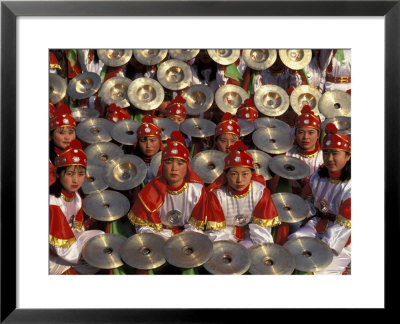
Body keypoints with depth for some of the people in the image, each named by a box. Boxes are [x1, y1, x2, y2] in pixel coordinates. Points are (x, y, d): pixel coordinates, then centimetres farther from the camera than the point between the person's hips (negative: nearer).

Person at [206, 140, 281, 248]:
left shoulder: (261, 192, -14)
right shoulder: (216, 194, -16)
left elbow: (261, 230, -13)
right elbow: (216, 231, -12)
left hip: (251, 238, 1)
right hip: (226, 238, -1)